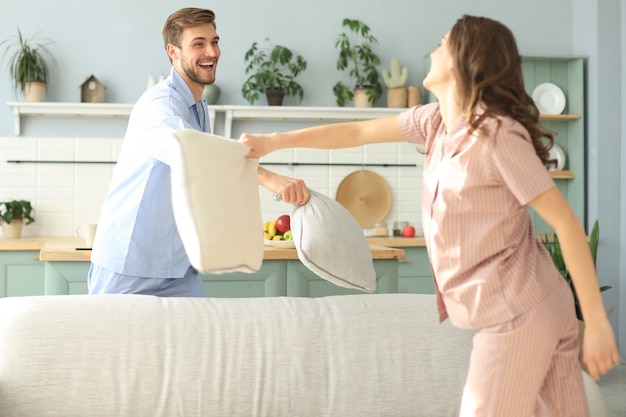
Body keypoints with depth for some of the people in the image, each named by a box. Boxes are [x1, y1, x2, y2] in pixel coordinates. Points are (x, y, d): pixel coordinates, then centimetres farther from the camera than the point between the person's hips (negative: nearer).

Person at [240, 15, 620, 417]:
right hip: (506, 308, 7)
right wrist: (276, 141, 17)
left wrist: (597, 322, -17)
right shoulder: (436, 120, 6)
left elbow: (567, 221, -18)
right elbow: (359, 132, 15)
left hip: (515, 314, -7)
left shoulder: (499, 135, -19)